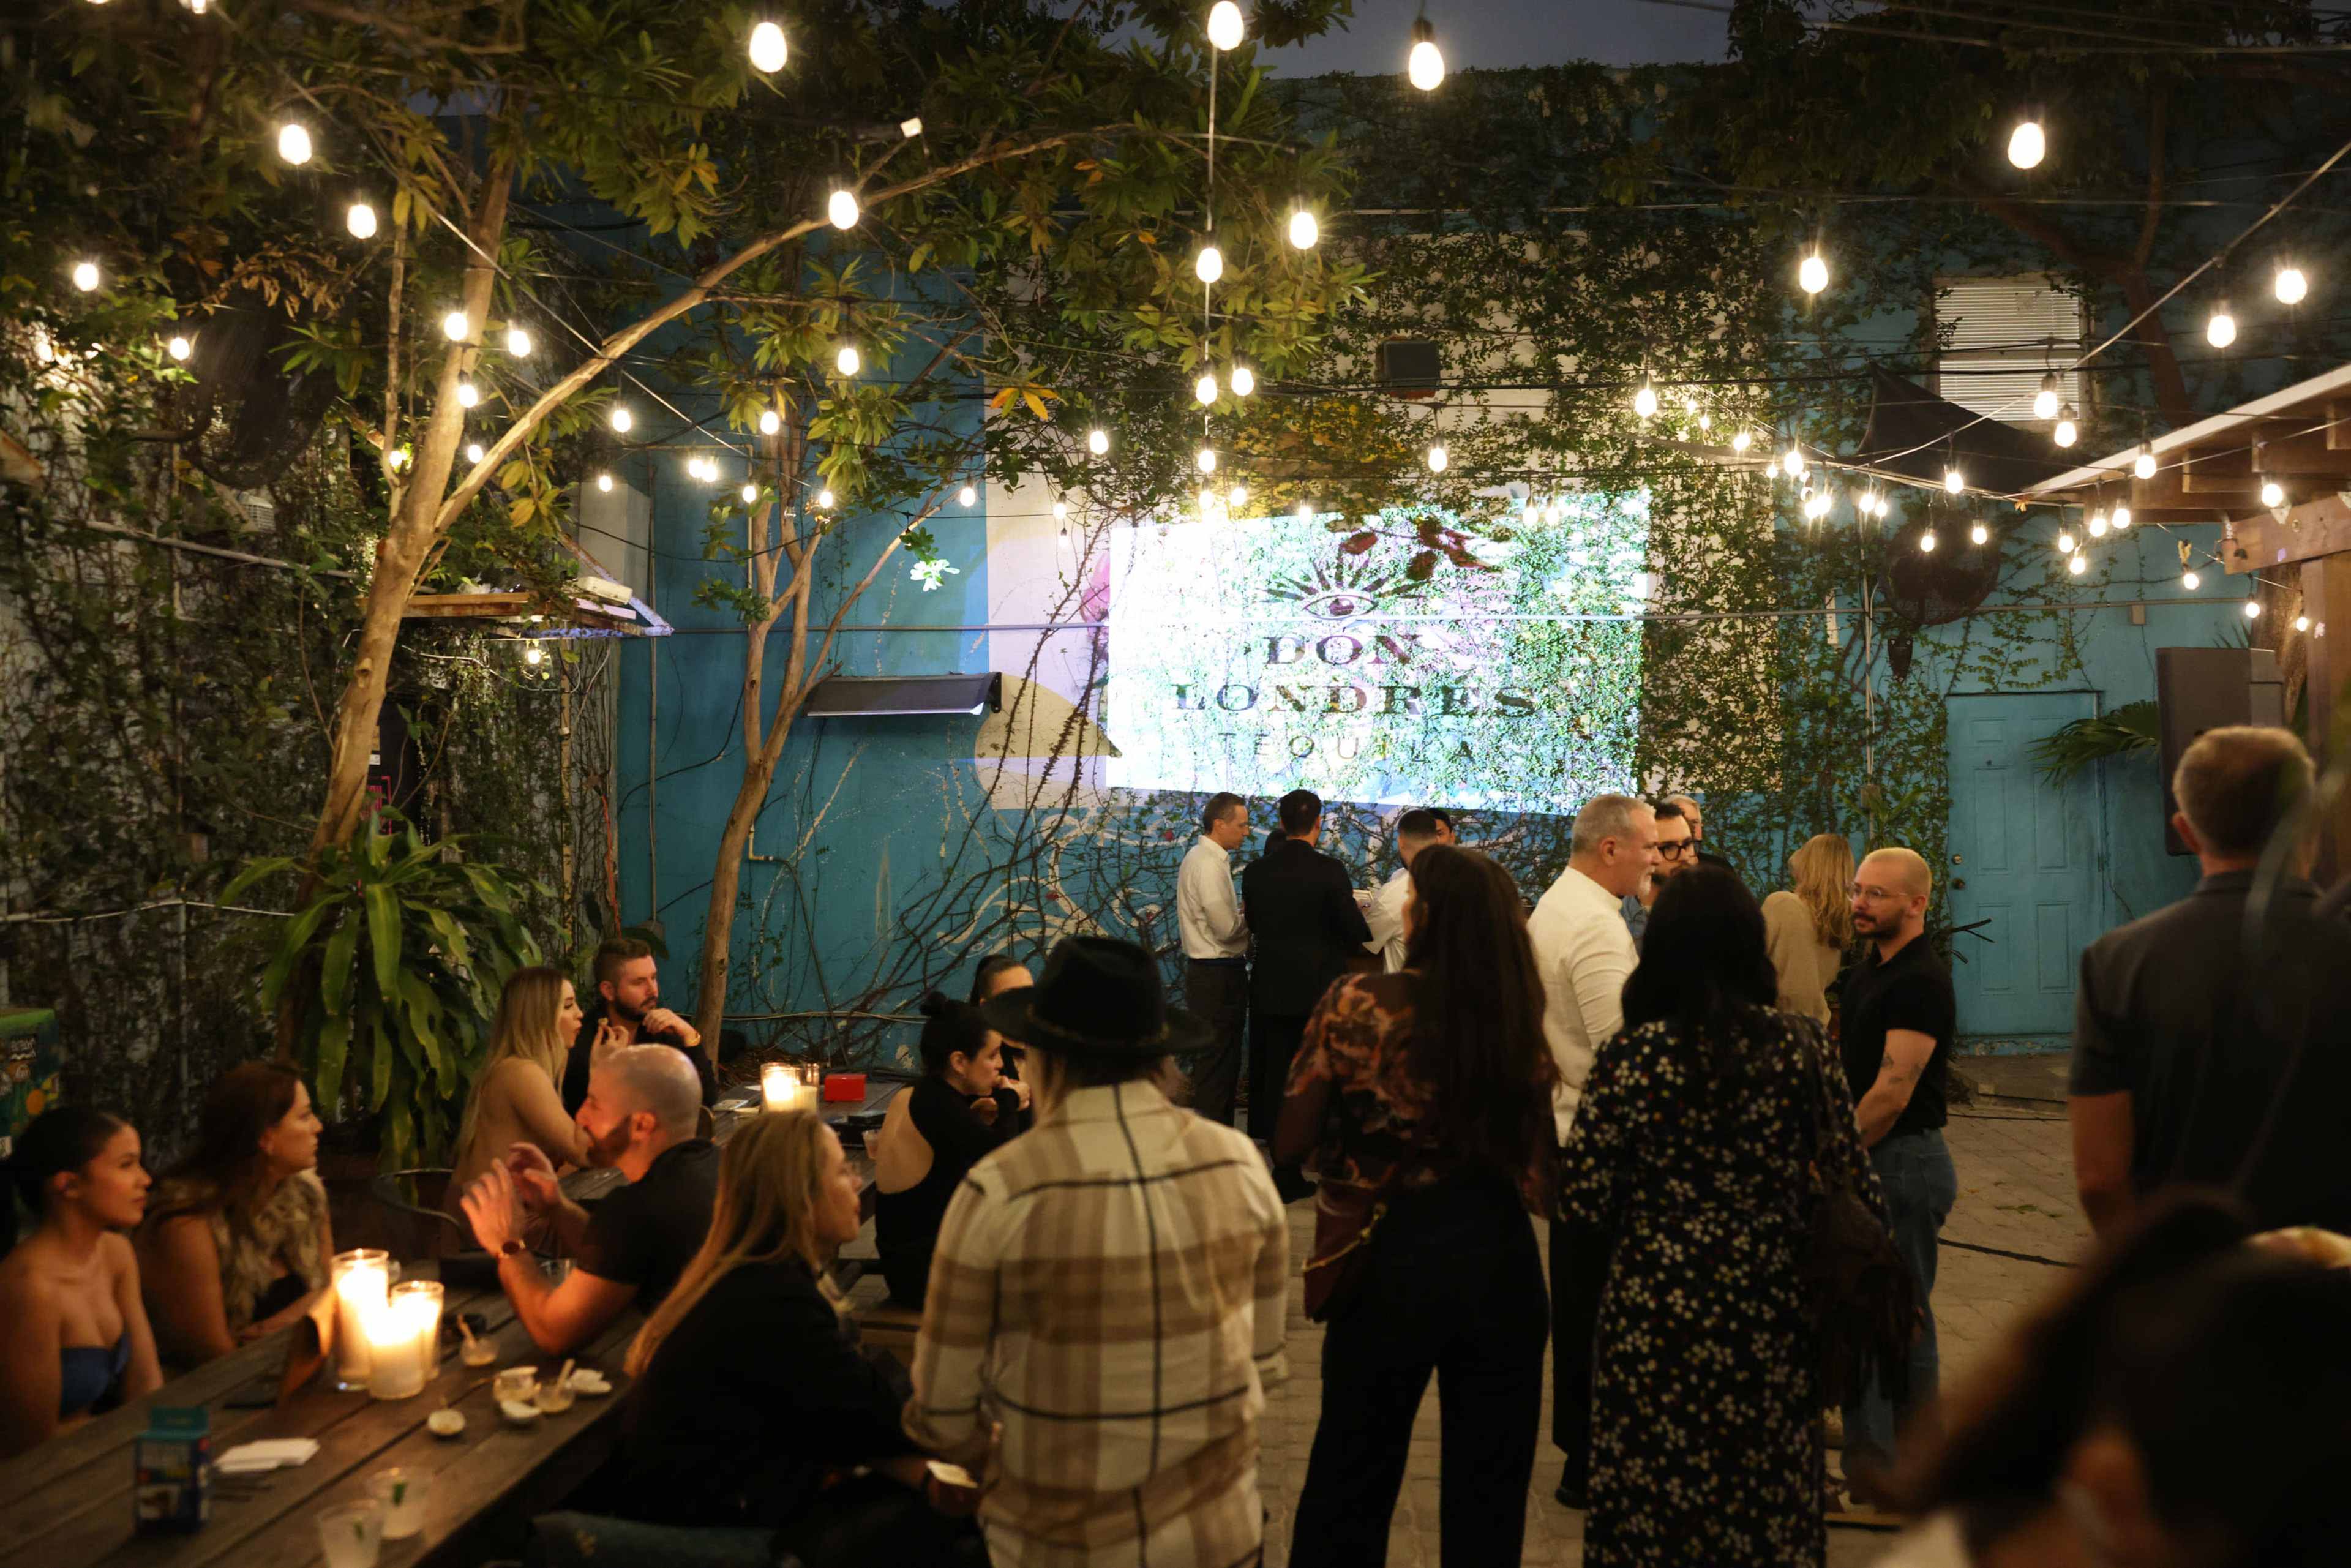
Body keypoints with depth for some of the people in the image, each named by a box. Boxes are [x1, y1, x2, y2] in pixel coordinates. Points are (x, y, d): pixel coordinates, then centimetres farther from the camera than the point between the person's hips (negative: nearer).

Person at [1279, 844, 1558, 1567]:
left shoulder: (1355, 1004, -13)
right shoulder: (1518, 1015, -5)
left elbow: (1291, 1137, -11)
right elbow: (1539, 1162, 1)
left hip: (1390, 1257, -2)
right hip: (1498, 1257, 2)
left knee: (1351, 1478, 17)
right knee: (1488, 1483, 17)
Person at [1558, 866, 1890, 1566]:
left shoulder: (1632, 1055, -11)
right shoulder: (1802, 1045, -4)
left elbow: (1581, 1199, -10)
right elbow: (1852, 1179, -3)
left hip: (1659, 1311, -2)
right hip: (1772, 1312, 3)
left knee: (1655, 1505, 12)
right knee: (1768, 1493, 17)